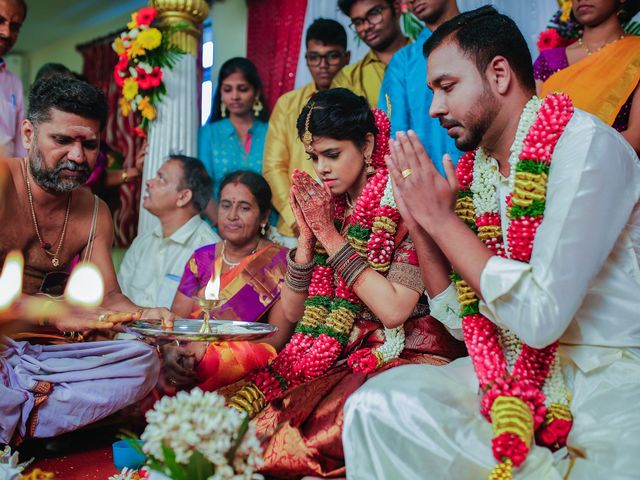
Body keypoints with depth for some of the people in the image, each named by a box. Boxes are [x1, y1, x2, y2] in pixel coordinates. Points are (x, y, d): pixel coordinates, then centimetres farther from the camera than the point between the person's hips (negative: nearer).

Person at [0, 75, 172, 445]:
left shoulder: (95, 214, 7)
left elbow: (107, 294, 3)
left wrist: (142, 316, -19)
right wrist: (56, 312, -36)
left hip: (34, 348, 7)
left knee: (143, 361, -12)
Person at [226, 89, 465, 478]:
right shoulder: (327, 209, 9)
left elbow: (393, 310, -19)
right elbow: (292, 312, 8)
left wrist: (331, 236, -14)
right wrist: (307, 236, -4)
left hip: (404, 356, -5)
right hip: (342, 359, 5)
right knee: (240, 407, -20)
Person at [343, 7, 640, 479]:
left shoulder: (585, 144, -14)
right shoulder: (471, 170, 5)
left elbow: (540, 317, -23)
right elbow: (459, 317, 8)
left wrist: (441, 217, -15)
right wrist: (419, 222, -4)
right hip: (512, 370, 7)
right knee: (374, 406, -13)